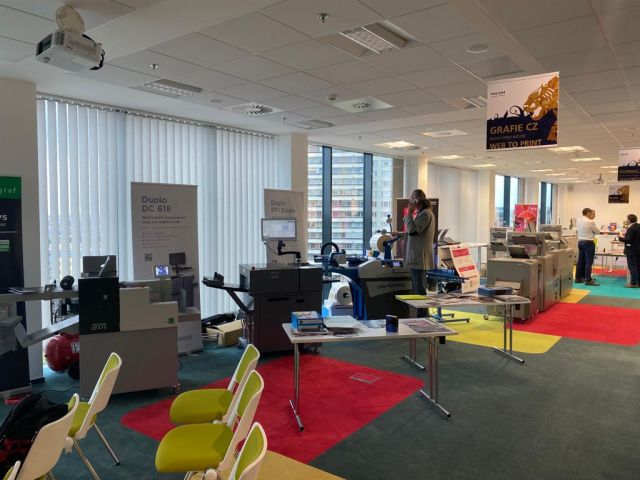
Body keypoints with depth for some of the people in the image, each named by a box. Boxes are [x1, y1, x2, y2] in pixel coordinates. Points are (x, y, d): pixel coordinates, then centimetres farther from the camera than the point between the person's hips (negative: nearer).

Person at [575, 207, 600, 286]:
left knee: (581, 261, 11)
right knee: (589, 262, -6)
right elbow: (598, 231, -3)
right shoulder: (590, 222, -14)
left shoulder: (578, 221, 8)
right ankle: (588, 280, -6)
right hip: (588, 242, -8)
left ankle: (578, 278, 15)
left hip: (580, 241, 8)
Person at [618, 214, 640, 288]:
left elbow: (628, 240, -23)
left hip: (632, 251, -9)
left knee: (632, 267, -4)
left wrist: (620, 238, -9)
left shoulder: (631, 228, -20)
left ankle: (633, 283, -3)